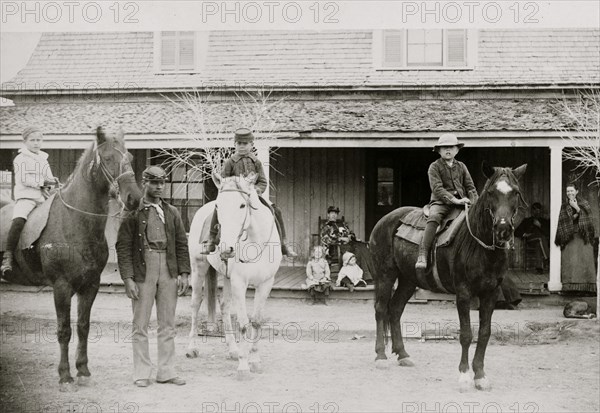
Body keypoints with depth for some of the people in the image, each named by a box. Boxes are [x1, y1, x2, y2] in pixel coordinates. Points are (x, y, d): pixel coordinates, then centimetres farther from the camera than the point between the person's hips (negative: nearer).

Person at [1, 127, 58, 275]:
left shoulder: (44, 160, 22)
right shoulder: (21, 159, 3)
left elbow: (49, 179, 22)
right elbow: (23, 179, -8)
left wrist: (50, 184, -1)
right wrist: (42, 182, -13)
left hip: (43, 198, 7)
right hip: (26, 196, -7)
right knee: (18, 219, -31)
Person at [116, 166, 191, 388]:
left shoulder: (172, 213, 12)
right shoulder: (132, 213, -2)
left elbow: (182, 244, 12)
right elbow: (123, 248, -6)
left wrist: (184, 273, 1)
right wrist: (128, 278, -13)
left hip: (169, 272, 4)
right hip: (143, 271, -4)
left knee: (167, 325, 8)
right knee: (140, 325, 2)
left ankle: (166, 371, 17)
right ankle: (141, 373, 10)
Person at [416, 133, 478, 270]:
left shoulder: (461, 166, 18)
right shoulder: (434, 167, 3)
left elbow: (470, 187, 16)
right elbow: (437, 188, -9)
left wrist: (475, 203, -3)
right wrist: (454, 200, -20)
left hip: (461, 201, 5)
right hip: (440, 202, -5)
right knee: (434, 217, -34)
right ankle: (422, 256, -42)